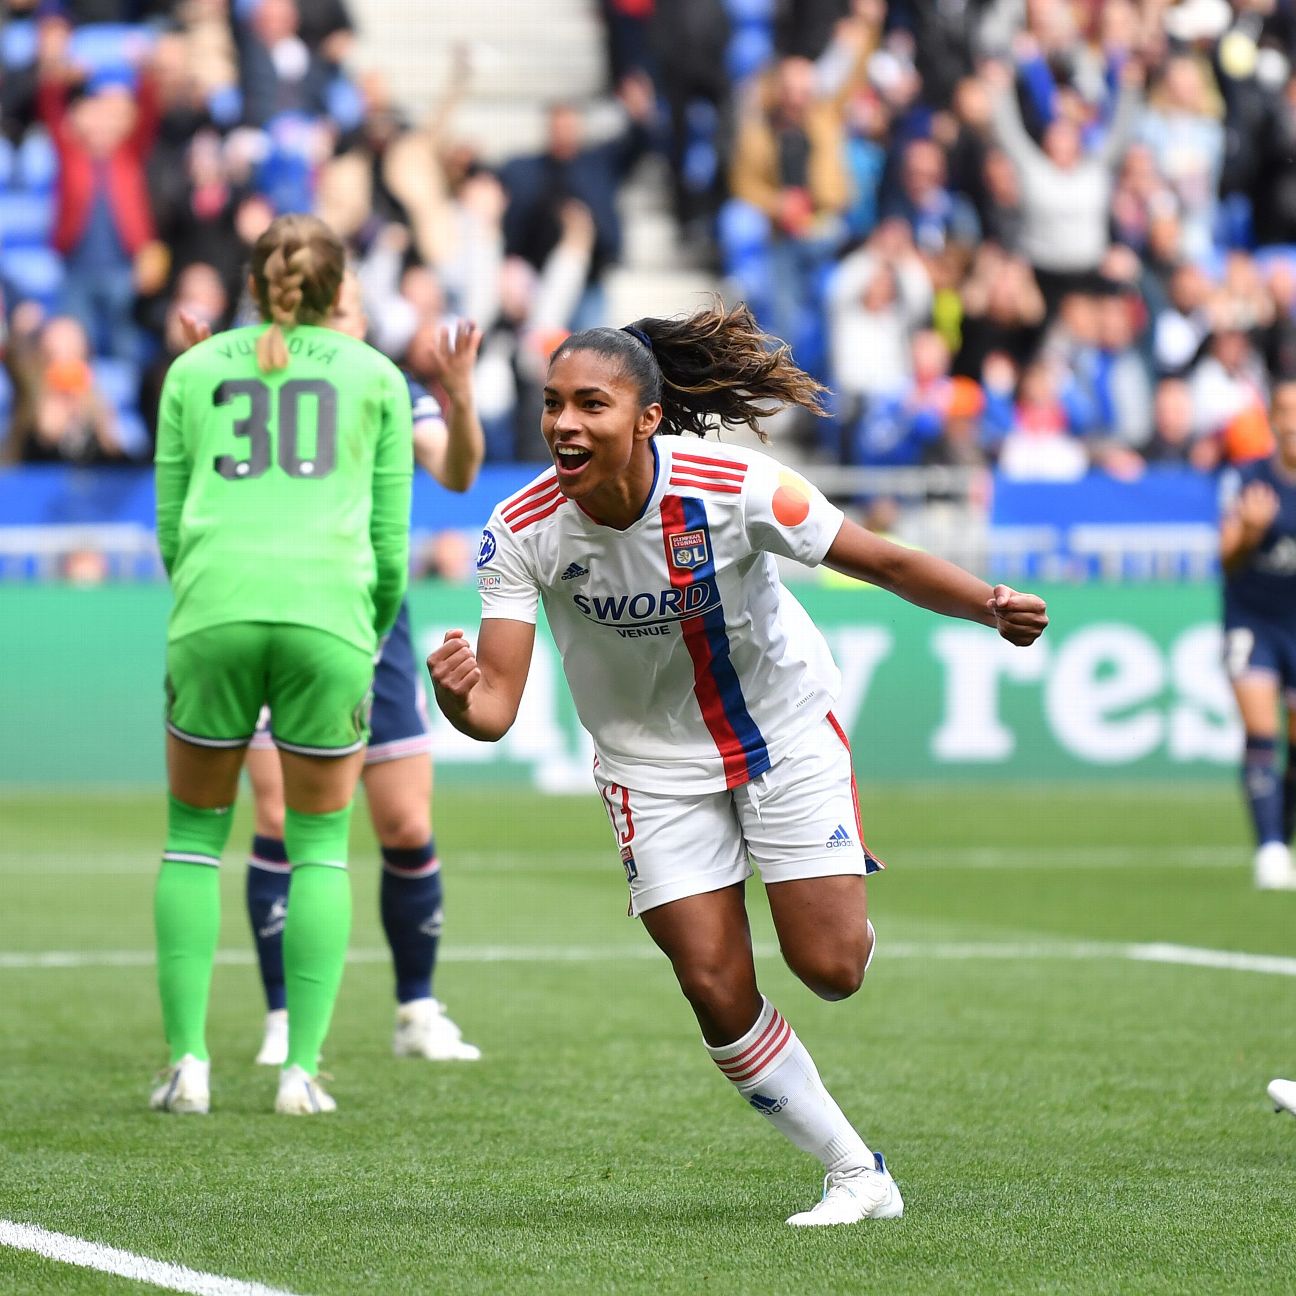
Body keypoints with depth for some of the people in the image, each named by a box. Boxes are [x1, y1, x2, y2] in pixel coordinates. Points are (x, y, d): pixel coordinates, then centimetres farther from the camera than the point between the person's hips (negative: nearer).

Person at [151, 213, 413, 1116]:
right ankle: (302, 1068, 2)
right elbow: (390, 540, 12)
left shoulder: (193, 371, 19)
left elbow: (170, 526, 16)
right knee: (320, 847, 11)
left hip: (214, 610, 1)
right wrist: (375, 634, 27)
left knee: (195, 837, 13)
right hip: (329, 615, -1)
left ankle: (187, 1061, 3)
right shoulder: (376, 377, 16)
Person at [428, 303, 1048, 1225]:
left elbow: (886, 563, -18)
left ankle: (845, 919, 35)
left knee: (829, 968, -6)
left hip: (785, 728, -1)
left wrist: (989, 604, -35)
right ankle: (859, 1174, 12)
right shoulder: (523, 530, -23)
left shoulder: (733, 488, -28)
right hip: (654, 761, 2)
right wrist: (457, 698, -48)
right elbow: (497, 704, -24)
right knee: (716, 991, -6)